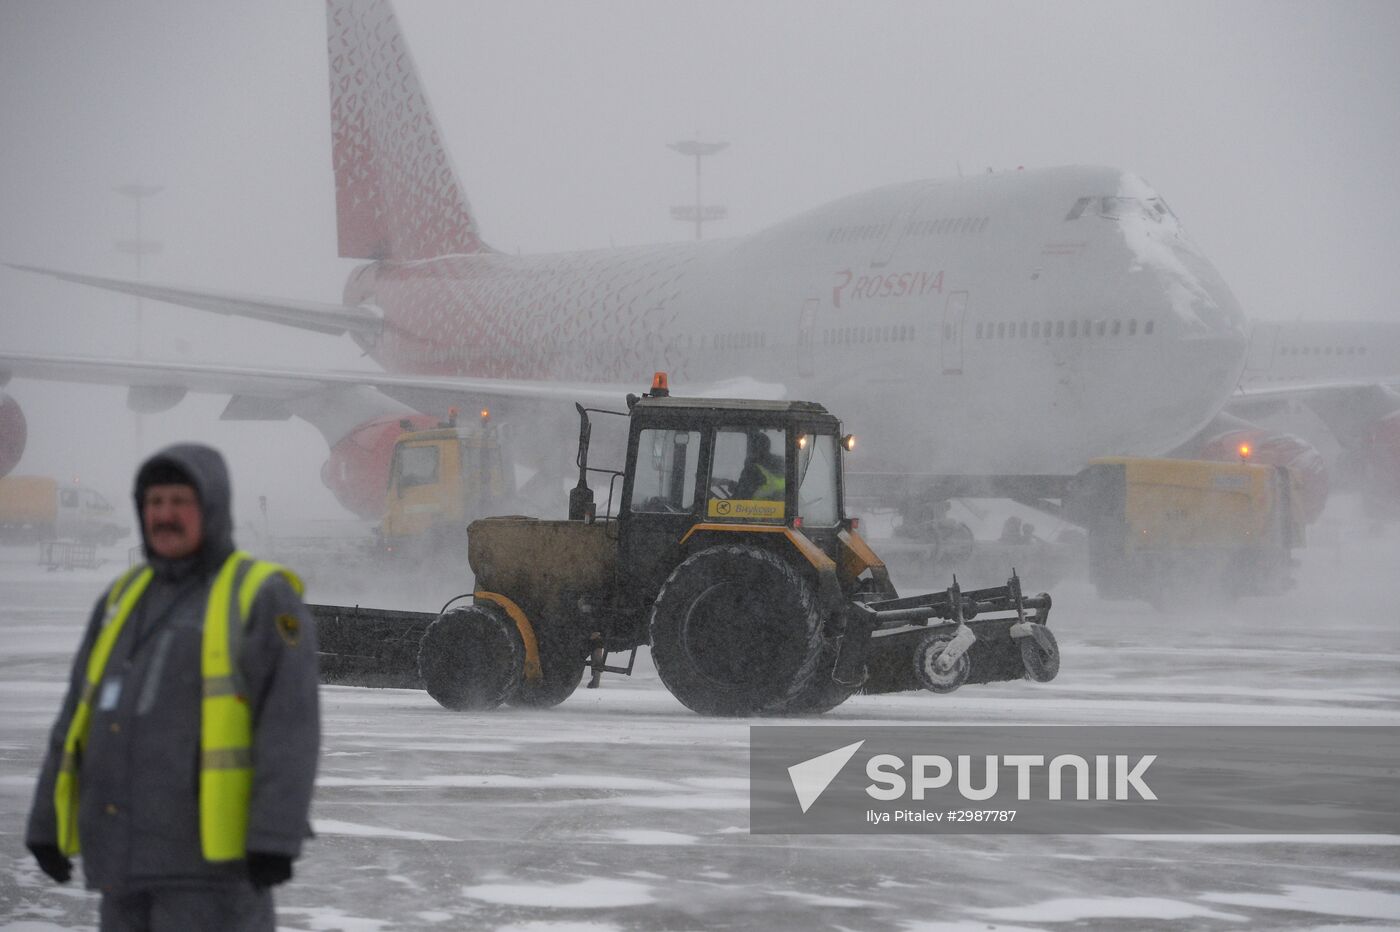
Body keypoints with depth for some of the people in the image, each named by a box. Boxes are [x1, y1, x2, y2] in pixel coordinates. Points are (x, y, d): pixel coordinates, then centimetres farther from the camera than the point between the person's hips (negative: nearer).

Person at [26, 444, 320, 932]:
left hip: (213, 847, -7)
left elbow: (290, 724, -14)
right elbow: (79, 720, 16)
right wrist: (48, 826, 12)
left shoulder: (264, 598, -6)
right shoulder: (126, 598, 15)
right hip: (130, 848, 7)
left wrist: (276, 838, -22)